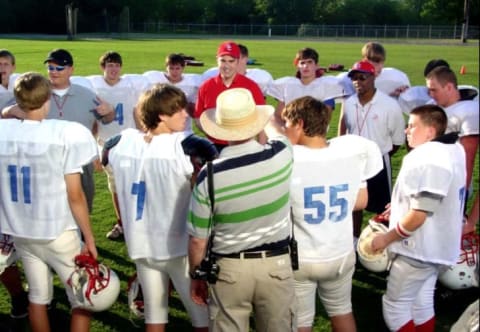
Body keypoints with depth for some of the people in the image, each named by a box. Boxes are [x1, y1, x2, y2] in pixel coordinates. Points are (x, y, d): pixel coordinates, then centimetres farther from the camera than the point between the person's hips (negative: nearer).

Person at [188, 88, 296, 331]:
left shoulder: (209, 176, -18)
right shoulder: (282, 155, -14)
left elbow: (198, 240, -9)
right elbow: (277, 135, 14)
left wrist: (196, 276, 7)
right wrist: (264, 122, 32)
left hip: (230, 268, -1)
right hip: (276, 264, 2)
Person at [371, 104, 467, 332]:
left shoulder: (427, 159, -25)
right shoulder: (453, 150, 7)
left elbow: (418, 215, -26)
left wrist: (387, 238, -15)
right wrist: (402, 204, 21)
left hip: (419, 249, -10)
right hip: (437, 245, 10)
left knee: (394, 305, 2)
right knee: (422, 303, 18)